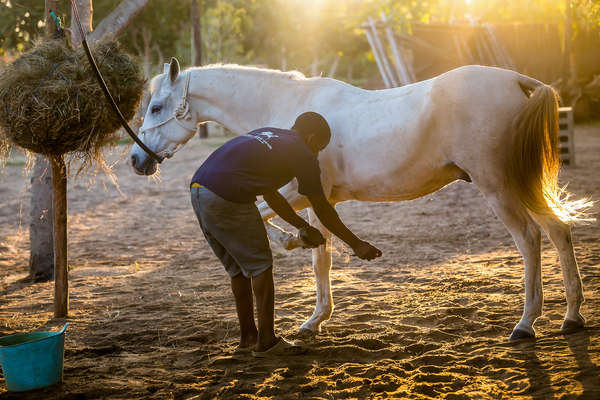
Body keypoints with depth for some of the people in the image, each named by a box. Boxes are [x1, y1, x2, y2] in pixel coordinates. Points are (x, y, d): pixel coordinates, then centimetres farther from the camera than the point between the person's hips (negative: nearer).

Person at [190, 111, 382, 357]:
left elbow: (270, 194, 34)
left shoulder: (265, 135, 27)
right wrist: (356, 244, 19)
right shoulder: (302, 154, 3)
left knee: (238, 268, 19)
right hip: (226, 198, -8)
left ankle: (247, 337, 27)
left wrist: (303, 227, 40)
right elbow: (322, 210, 9)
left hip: (198, 188, 9)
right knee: (260, 265, 5)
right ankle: (266, 341, 9)